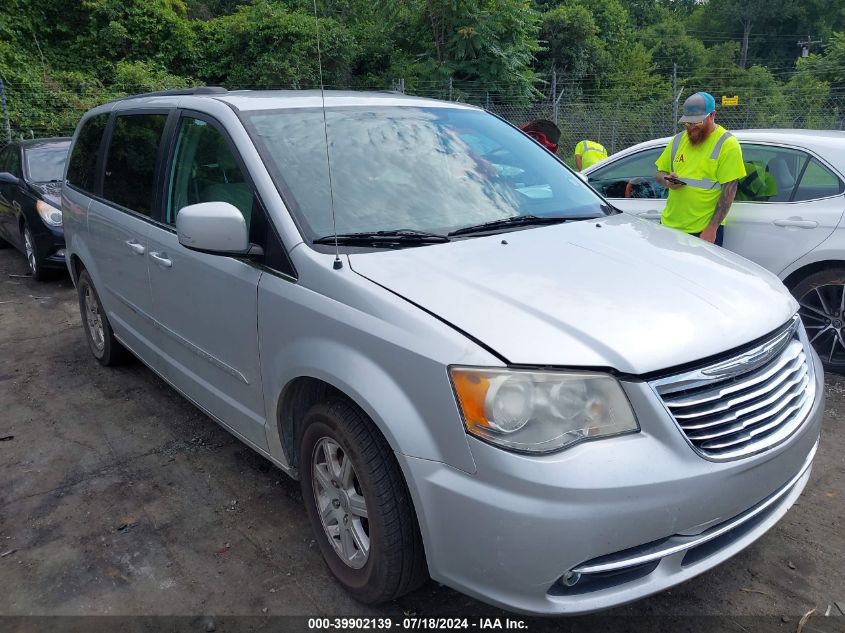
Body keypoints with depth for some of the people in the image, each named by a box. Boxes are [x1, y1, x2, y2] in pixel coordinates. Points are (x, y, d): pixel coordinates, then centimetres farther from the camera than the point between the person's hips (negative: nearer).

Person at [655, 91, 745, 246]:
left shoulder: (727, 144, -7)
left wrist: (712, 229, -17)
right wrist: (667, 181, -8)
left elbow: (729, 191, -11)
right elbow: (660, 173, 17)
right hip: (669, 224, 5)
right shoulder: (678, 139, 9)